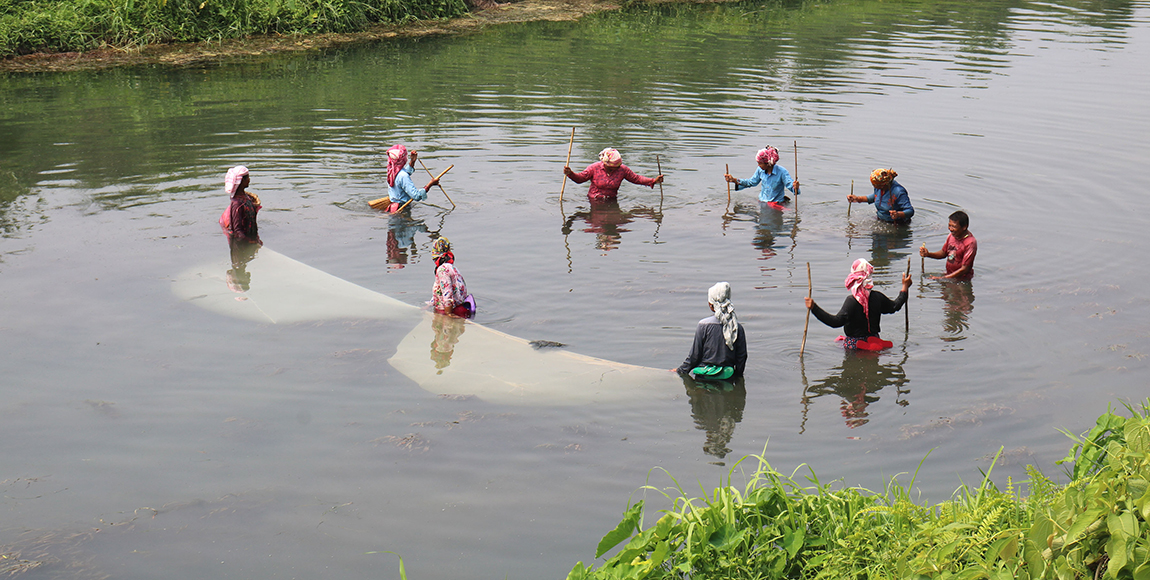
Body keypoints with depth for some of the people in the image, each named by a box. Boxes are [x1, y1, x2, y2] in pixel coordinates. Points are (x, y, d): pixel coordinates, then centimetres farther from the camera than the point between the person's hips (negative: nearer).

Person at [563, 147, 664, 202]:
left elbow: (636, 178, 6)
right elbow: (579, 178, -4)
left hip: (612, 200, 2)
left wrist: (653, 181, -3)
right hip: (594, 201, -2)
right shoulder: (594, 168, -10)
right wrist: (570, 173, -24)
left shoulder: (623, 170, -4)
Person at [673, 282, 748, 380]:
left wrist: (680, 370, 11)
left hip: (705, 376, -4)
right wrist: (737, 375, 22)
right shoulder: (738, 327, -1)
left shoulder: (704, 325, -10)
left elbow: (694, 355, -4)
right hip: (728, 377, 4)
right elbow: (742, 356, 5)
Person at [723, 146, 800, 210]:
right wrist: (734, 180, 6)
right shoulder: (760, 170, -1)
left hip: (776, 204, -5)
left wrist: (795, 187, -47)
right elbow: (751, 182, 13)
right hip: (762, 202, 5)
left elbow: (789, 183, -22)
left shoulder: (782, 172, -16)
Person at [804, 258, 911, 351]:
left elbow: (837, 321, -26)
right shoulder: (877, 297, 0)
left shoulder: (852, 300, -16)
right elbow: (894, 307, 19)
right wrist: (905, 287, 31)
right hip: (874, 341, 5)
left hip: (853, 345, -5)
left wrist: (814, 308, -30)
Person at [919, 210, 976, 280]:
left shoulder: (970, 243, -20)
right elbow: (943, 253, 18)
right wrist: (928, 254, -2)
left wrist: (942, 278, -19)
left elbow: (964, 269, -19)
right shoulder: (952, 235, 2)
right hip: (948, 274, 7)